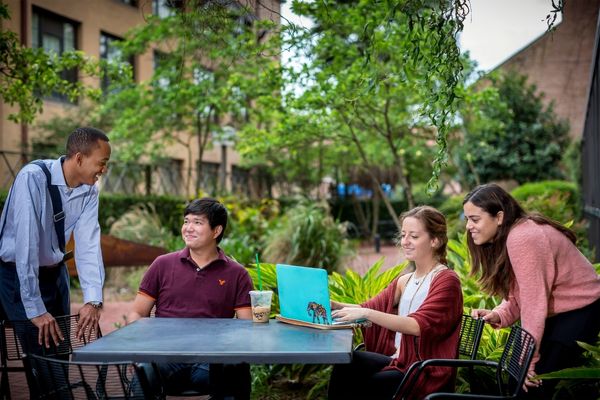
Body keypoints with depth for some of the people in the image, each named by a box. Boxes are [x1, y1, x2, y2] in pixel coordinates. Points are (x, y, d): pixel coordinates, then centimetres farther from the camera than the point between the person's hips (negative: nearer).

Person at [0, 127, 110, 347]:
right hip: (18, 274, -5)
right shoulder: (33, 177, -26)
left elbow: (88, 244, -14)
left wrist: (93, 300, -26)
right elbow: (26, 241, -30)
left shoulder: (89, 190, -7)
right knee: (39, 349, -9)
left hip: (55, 273, 6)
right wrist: (35, 308, -33)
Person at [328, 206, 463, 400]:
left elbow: (419, 325, -23)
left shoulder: (446, 281, -9)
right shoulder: (405, 281, 16)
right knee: (346, 363, -18)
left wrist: (366, 313, -32)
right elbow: (372, 306, 5)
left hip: (427, 373, -6)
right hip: (398, 361, 7)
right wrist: (334, 305, -13)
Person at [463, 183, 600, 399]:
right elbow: (518, 295, 3)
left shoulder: (521, 239, -26)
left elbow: (534, 303, -27)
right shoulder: (503, 239, 4)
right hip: (554, 314, 9)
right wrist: (498, 315, -17)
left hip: (579, 311, -9)